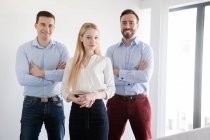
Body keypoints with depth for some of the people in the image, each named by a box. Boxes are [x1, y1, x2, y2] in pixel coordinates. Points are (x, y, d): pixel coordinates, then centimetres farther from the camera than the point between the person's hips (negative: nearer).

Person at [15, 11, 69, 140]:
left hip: (55, 104, 2)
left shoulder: (61, 49, 0)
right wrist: (54, 76, -16)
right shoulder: (24, 49, -4)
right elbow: (22, 79, -17)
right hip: (31, 104, -1)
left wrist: (41, 73, -15)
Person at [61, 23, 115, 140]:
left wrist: (94, 96, -16)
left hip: (97, 109, -2)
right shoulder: (72, 62, 8)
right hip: (77, 110, 2)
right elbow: (65, 88, 6)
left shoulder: (105, 61, 1)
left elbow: (111, 89, 1)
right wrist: (76, 99, -14)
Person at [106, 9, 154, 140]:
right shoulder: (111, 50, 4)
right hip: (116, 102, 2)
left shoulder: (145, 48, 0)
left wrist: (118, 72, -12)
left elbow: (145, 76, -15)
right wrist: (136, 74, -13)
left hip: (139, 102, -1)